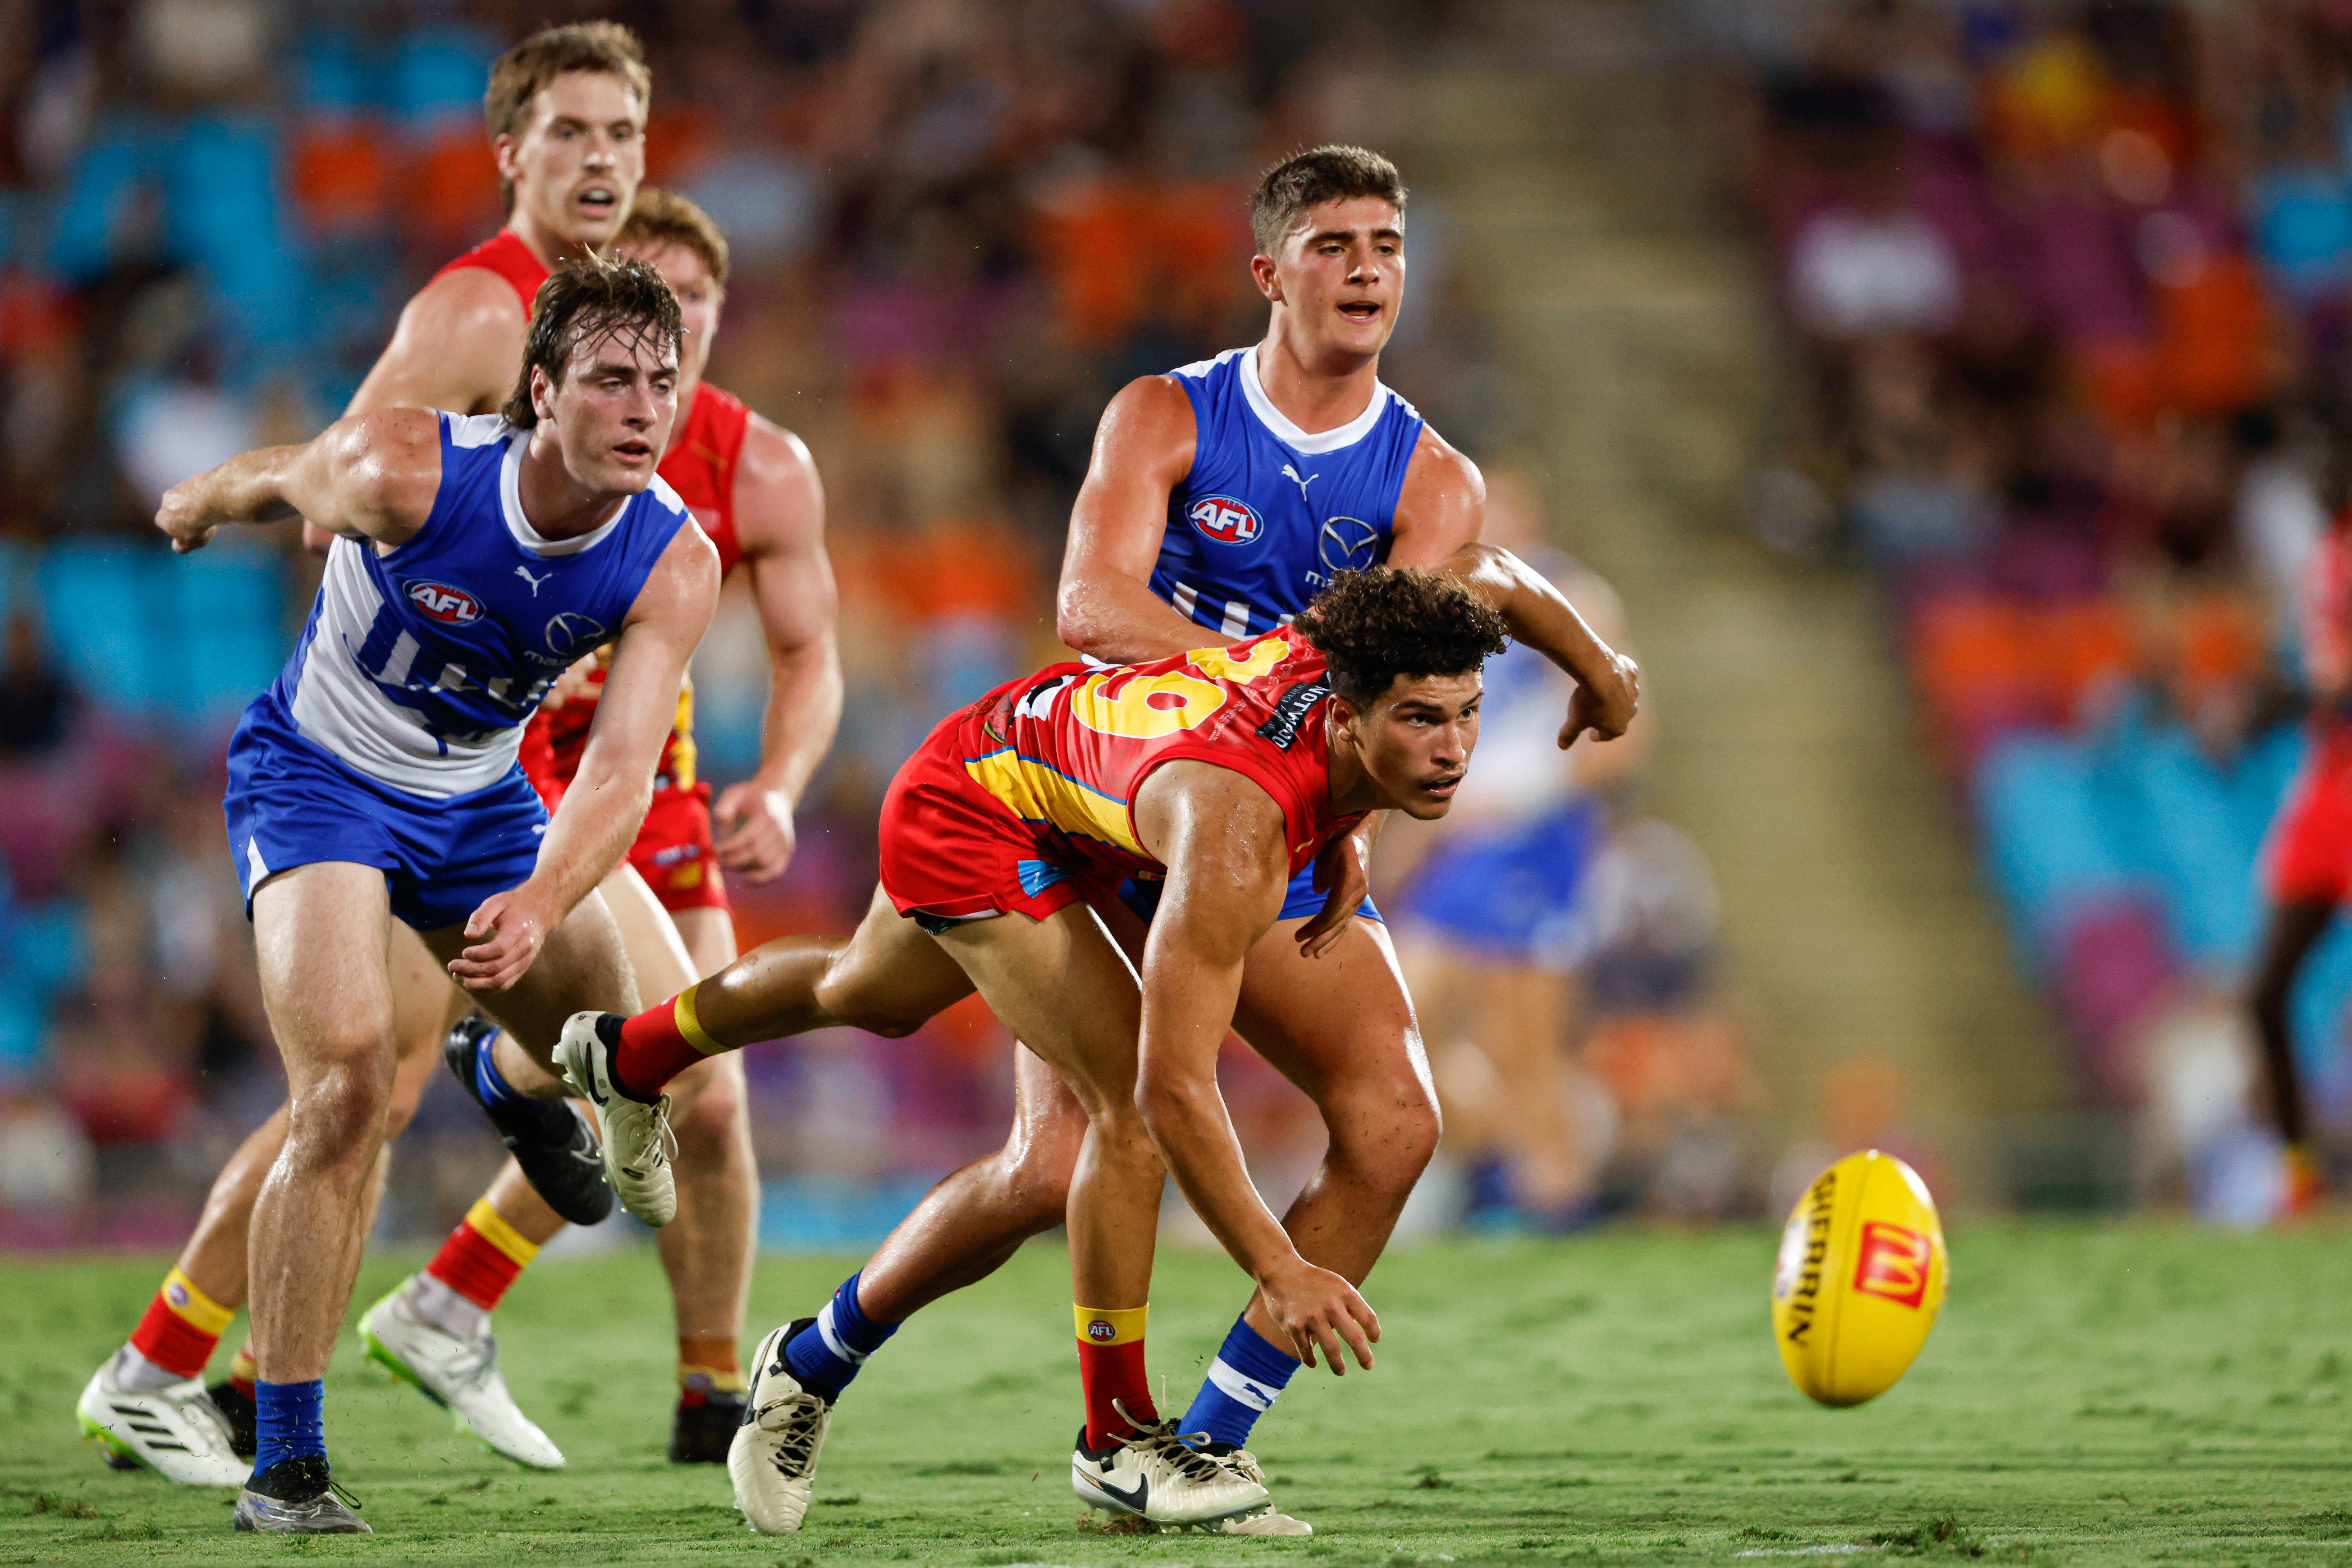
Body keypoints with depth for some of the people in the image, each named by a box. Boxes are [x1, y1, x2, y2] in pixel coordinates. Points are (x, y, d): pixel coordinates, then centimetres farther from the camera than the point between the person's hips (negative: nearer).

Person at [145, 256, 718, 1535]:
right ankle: (284, 1466, -18)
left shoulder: (675, 563, -21)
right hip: (315, 776, -5)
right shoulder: (403, 471, -30)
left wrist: (539, 907, -49)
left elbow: (619, 769, -30)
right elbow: (281, 477, -7)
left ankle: (507, 1085, 59)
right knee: (347, 1087, -24)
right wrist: (201, 506, 16)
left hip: (478, 799, 5)